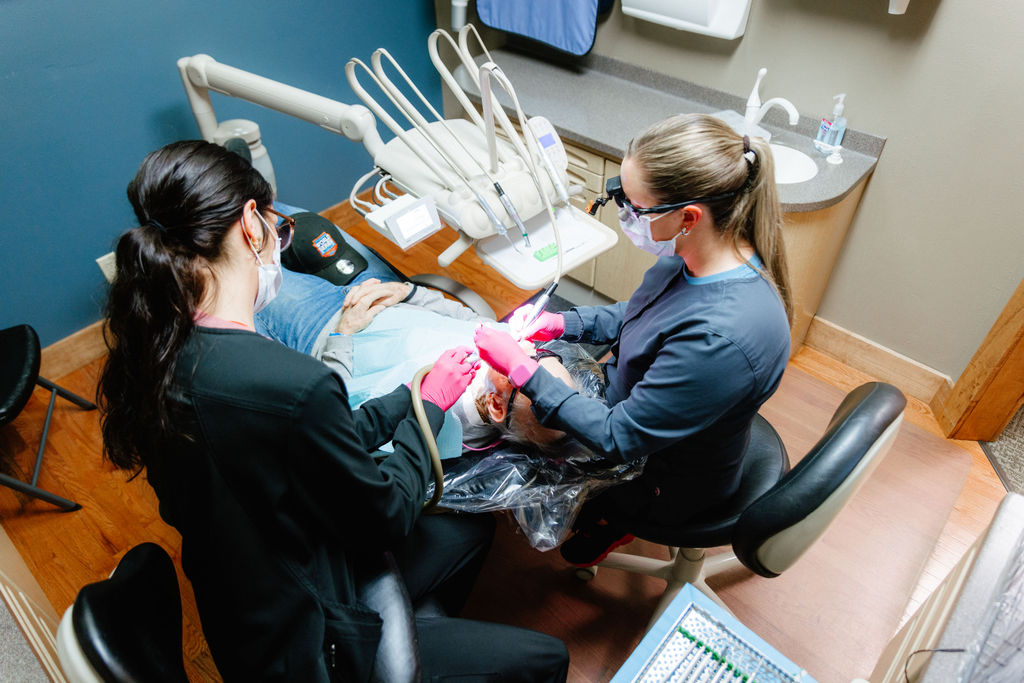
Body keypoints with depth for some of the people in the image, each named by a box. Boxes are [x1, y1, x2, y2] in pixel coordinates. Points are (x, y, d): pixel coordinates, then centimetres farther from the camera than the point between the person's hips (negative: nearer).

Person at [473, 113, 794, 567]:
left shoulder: (720, 340, -42)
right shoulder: (696, 257, -17)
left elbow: (620, 439, -32)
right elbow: (639, 315, 4)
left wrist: (524, 372, -29)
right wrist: (560, 323, -7)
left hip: (667, 484, -7)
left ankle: (616, 516, 30)